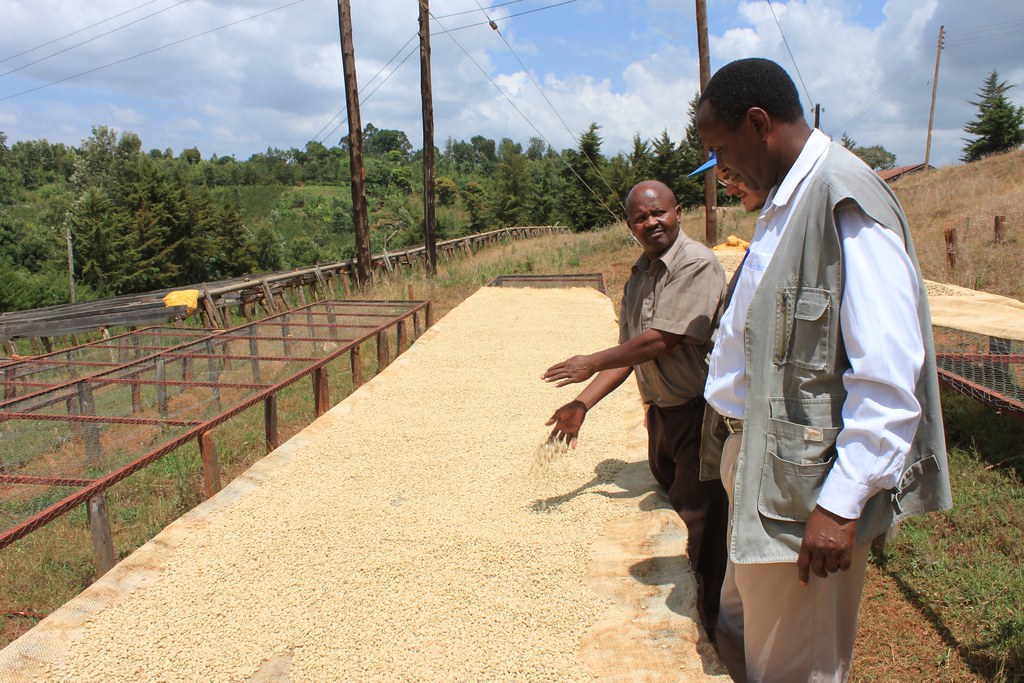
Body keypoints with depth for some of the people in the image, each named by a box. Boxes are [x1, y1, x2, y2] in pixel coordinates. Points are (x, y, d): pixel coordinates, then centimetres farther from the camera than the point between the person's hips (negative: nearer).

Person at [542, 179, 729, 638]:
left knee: (701, 525, 0)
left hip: (699, 412, -8)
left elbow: (662, 341, -23)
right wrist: (582, 404, 1)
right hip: (659, 410, 8)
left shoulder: (697, 265, -17)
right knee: (667, 499, 19)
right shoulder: (639, 276, 9)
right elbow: (627, 353, 9)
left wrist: (592, 363, -12)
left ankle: (712, 633, 19)